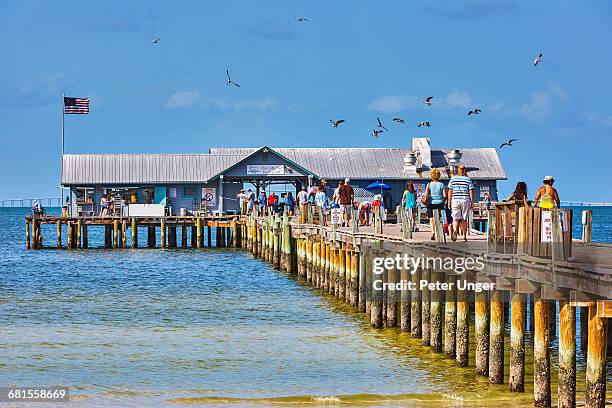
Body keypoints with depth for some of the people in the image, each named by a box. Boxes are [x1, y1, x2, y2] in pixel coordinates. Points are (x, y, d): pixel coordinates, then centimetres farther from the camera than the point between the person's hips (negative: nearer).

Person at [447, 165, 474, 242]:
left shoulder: (453, 179, 4)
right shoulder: (468, 179, 2)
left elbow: (450, 191, 3)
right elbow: (471, 192, -1)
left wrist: (449, 201, 8)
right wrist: (472, 202, 3)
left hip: (455, 200, 0)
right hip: (465, 200, 0)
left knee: (456, 218, 0)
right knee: (464, 219, 8)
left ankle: (455, 230, -28)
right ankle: (464, 236, 9)